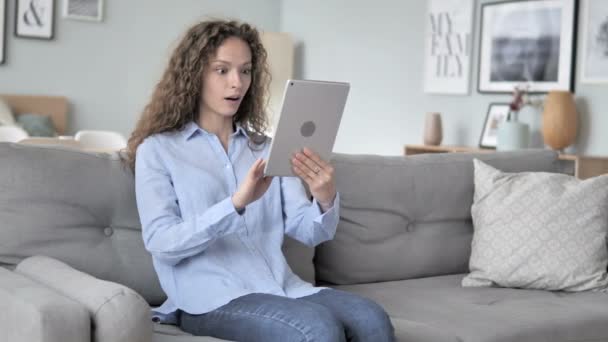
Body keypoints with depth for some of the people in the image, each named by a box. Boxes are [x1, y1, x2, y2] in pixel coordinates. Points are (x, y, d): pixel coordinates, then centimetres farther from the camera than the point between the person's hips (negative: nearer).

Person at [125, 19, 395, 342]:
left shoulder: (265, 148, 16)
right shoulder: (157, 149, 4)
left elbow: (309, 232, 6)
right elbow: (160, 242, -10)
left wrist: (326, 200, -18)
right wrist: (236, 203, -24)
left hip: (280, 287, 4)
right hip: (211, 298, -4)